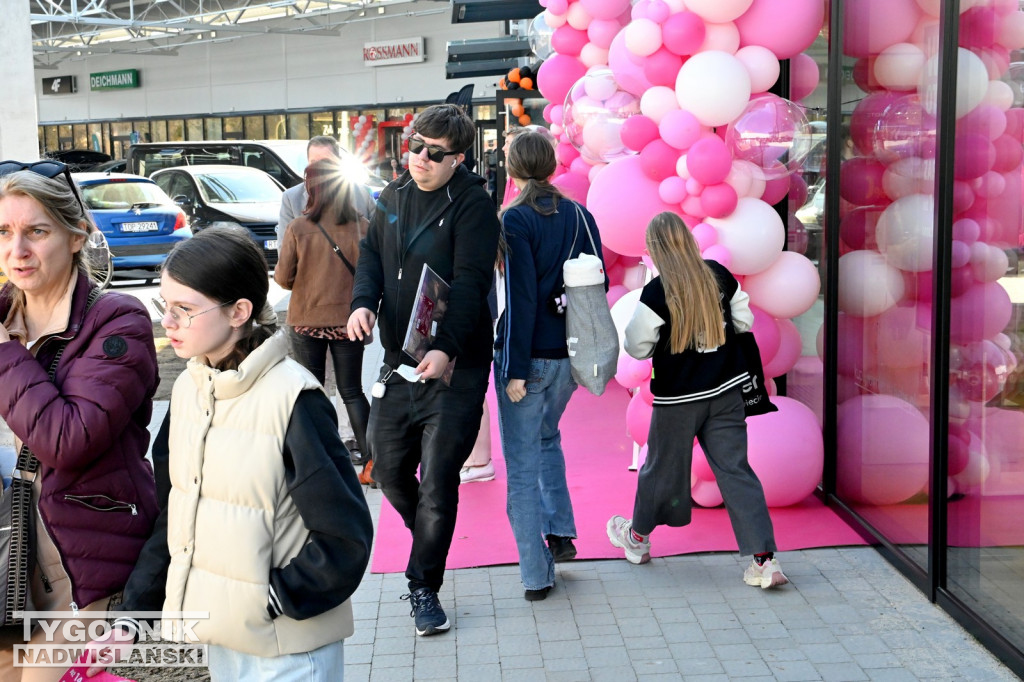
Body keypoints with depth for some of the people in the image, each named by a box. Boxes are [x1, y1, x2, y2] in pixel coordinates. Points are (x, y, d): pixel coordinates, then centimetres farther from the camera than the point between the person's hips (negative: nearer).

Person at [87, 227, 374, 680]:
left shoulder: (292, 399, -19)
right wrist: (131, 614, 4)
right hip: (218, 638, 7)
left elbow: (345, 537, -17)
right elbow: (174, 516, 8)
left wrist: (272, 600, -15)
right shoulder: (188, 389, 2)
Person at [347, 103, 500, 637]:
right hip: (398, 364, 6)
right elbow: (372, 253, 15)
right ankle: (429, 541, 43)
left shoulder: (472, 205, -11)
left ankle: (424, 588, 15)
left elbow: (470, 283, -19)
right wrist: (363, 301, -6)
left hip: (454, 368, -6)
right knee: (390, 472, 15)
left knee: (438, 483, -2)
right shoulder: (395, 196, 10)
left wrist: (446, 349, -32)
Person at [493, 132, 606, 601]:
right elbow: (598, 284, 9)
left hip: (530, 355, -6)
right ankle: (561, 532, 25)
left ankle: (536, 575, 7)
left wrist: (516, 368, -14)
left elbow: (520, 298, -17)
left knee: (522, 465, 3)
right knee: (546, 438, 30)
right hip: (570, 354, 6)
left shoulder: (516, 219, -12)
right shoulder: (580, 216, 5)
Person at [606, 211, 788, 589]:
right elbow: (744, 321, 9)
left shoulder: (656, 293, -17)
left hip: (678, 396, -4)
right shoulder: (719, 276, -2)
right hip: (726, 389, 4)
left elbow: (636, 347, -9)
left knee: (662, 466, 14)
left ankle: (638, 537, 37)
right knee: (735, 469, 4)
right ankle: (763, 560, -2)